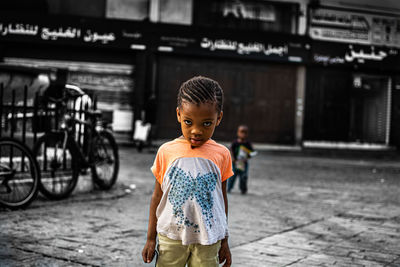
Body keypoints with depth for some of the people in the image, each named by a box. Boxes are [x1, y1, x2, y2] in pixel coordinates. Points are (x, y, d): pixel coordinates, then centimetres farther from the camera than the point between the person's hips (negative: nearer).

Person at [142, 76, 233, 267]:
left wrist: (224, 241, 12)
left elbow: (222, 198, 7)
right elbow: (157, 196, 5)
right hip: (171, 236, 0)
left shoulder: (221, 155, -2)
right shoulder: (167, 152, -3)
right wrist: (151, 238, 6)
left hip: (208, 239, 0)